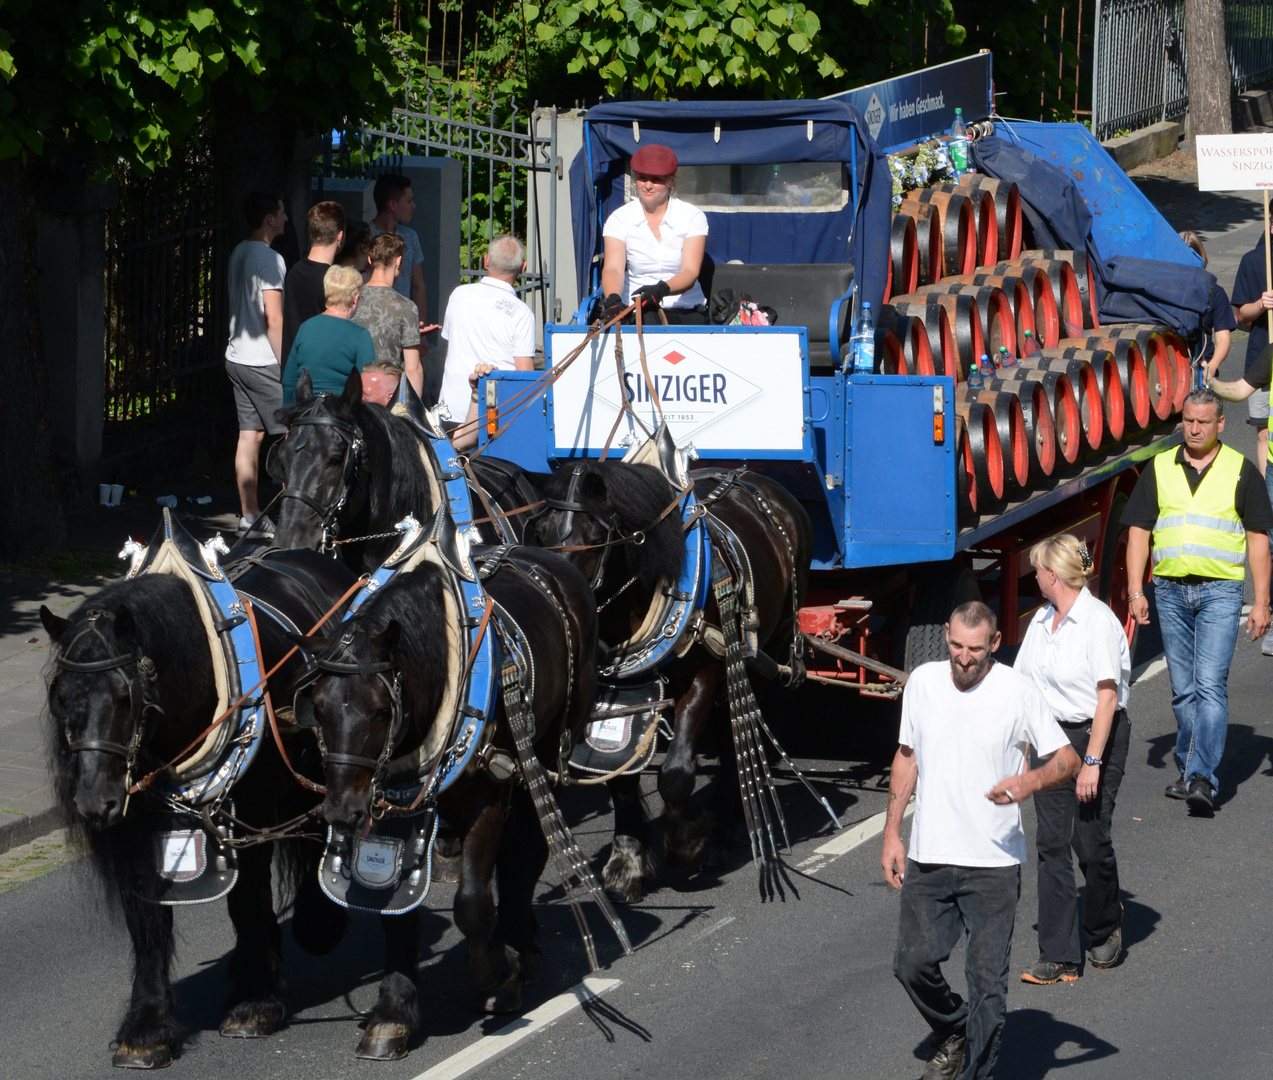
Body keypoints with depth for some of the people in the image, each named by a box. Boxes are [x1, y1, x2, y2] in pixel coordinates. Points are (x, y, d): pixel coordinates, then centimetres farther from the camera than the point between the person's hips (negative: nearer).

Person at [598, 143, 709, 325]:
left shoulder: (693, 217, 1)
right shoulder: (619, 219, 4)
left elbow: (690, 272, -12)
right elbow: (612, 268, -12)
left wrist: (662, 289, -35)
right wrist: (612, 299, -36)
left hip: (685, 312, -1)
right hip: (633, 310, 1)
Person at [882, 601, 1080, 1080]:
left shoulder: (1016, 690, -7)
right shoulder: (923, 682, 4)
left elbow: (1068, 758, -5)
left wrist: (1031, 781, -26)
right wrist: (892, 833, 12)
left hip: (993, 861, -4)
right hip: (928, 856, 4)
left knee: (987, 977, -5)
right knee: (913, 963, 5)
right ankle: (953, 1036, 32)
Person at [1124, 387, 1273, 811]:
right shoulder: (1160, 469, 8)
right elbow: (1138, 531, 8)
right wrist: (1136, 591, -1)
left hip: (1220, 590, -3)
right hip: (1171, 589, 3)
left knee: (1211, 685, -14)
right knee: (1183, 689, 9)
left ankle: (1202, 778, -19)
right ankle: (1189, 771, 20)